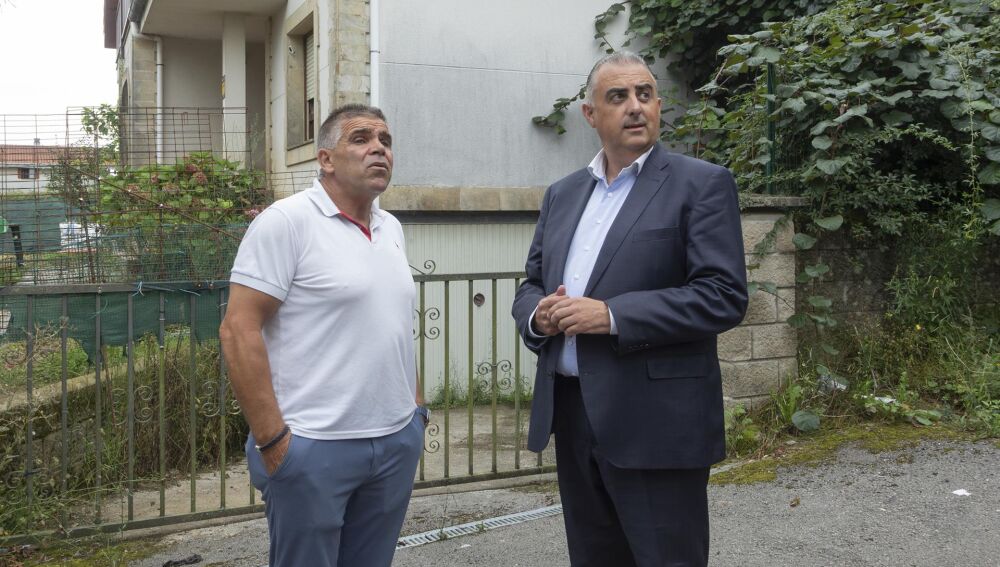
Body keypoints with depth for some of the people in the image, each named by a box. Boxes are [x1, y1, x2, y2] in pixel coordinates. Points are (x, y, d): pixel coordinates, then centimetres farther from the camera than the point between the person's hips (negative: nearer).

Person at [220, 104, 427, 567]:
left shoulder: (391, 228, 12)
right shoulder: (286, 221, -11)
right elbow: (238, 330, -15)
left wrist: (417, 407, 13)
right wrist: (272, 439, -17)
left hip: (398, 442, 7)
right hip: (314, 448, -6)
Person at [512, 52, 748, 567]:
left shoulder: (701, 184, -5)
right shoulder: (562, 194, 13)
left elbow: (724, 295, -13)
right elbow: (530, 286, 18)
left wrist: (612, 315, -20)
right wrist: (538, 315, -6)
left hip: (656, 423, -5)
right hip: (570, 414, 6)